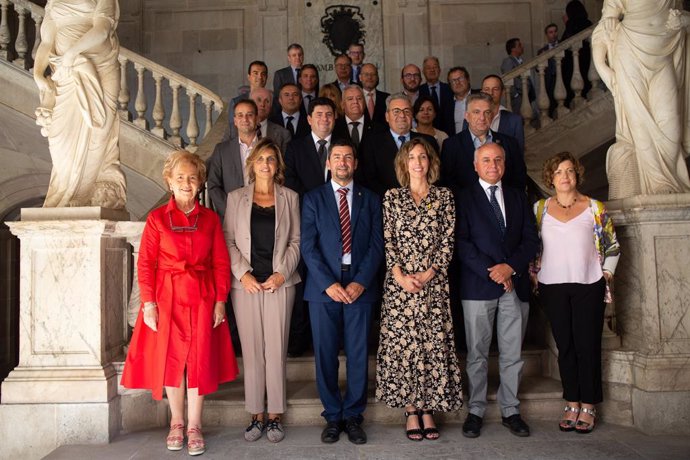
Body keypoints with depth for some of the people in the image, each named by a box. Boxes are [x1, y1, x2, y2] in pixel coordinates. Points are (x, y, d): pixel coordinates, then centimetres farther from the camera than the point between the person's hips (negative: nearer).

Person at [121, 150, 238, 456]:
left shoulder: (210, 218, 4)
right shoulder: (157, 218, 1)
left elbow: (221, 263, 3)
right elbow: (145, 264, -2)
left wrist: (220, 301, -3)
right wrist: (148, 303, -9)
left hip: (202, 298, 1)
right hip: (167, 298, -1)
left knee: (199, 360, 3)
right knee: (170, 359, 6)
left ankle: (194, 426, 16)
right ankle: (176, 422, 24)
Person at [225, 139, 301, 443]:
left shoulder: (289, 198, 8)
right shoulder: (236, 198, 8)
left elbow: (296, 241, 5)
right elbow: (228, 241, 4)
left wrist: (282, 273, -7)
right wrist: (243, 274, -7)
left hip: (279, 282, 0)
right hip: (246, 284, 0)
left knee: (276, 349, 1)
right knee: (251, 350, 3)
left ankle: (275, 416, 12)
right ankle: (256, 415, 14)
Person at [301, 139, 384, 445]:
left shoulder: (370, 200, 11)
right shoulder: (313, 199, 8)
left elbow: (376, 245, 3)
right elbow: (308, 247, 0)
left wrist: (360, 282, -10)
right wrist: (329, 283, -12)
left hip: (359, 286, 1)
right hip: (323, 287, 0)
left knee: (358, 354, 4)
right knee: (325, 355, 4)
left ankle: (353, 416, 17)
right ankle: (332, 416, 17)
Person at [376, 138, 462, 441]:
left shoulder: (444, 196, 7)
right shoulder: (392, 197, 6)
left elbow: (448, 240, 2)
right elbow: (388, 240, 2)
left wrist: (429, 274, -9)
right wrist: (400, 276, -10)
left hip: (433, 282, 0)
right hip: (399, 283, 0)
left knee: (434, 343, 2)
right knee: (402, 343, 1)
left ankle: (428, 409, 14)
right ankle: (411, 411, 13)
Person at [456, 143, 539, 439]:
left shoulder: (518, 197, 15)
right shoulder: (463, 198, 3)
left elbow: (531, 239, 8)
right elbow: (462, 243, -6)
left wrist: (510, 267, -8)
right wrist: (492, 272, -13)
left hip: (516, 284, 3)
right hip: (478, 286, -3)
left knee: (512, 354, 9)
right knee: (477, 354, 4)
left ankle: (510, 411, 20)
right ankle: (475, 411, 15)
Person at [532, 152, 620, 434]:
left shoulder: (595, 208, 3)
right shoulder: (540, 208, 6)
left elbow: (613, 246, 8)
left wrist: (606, 274, 1)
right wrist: (533, 275, 3)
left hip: (588, 286, -1)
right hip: (552, 287, 2)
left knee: (588, 345, 1)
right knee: (565, 346, 7)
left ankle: (588, 407, 13)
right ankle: (572, 405, 17)